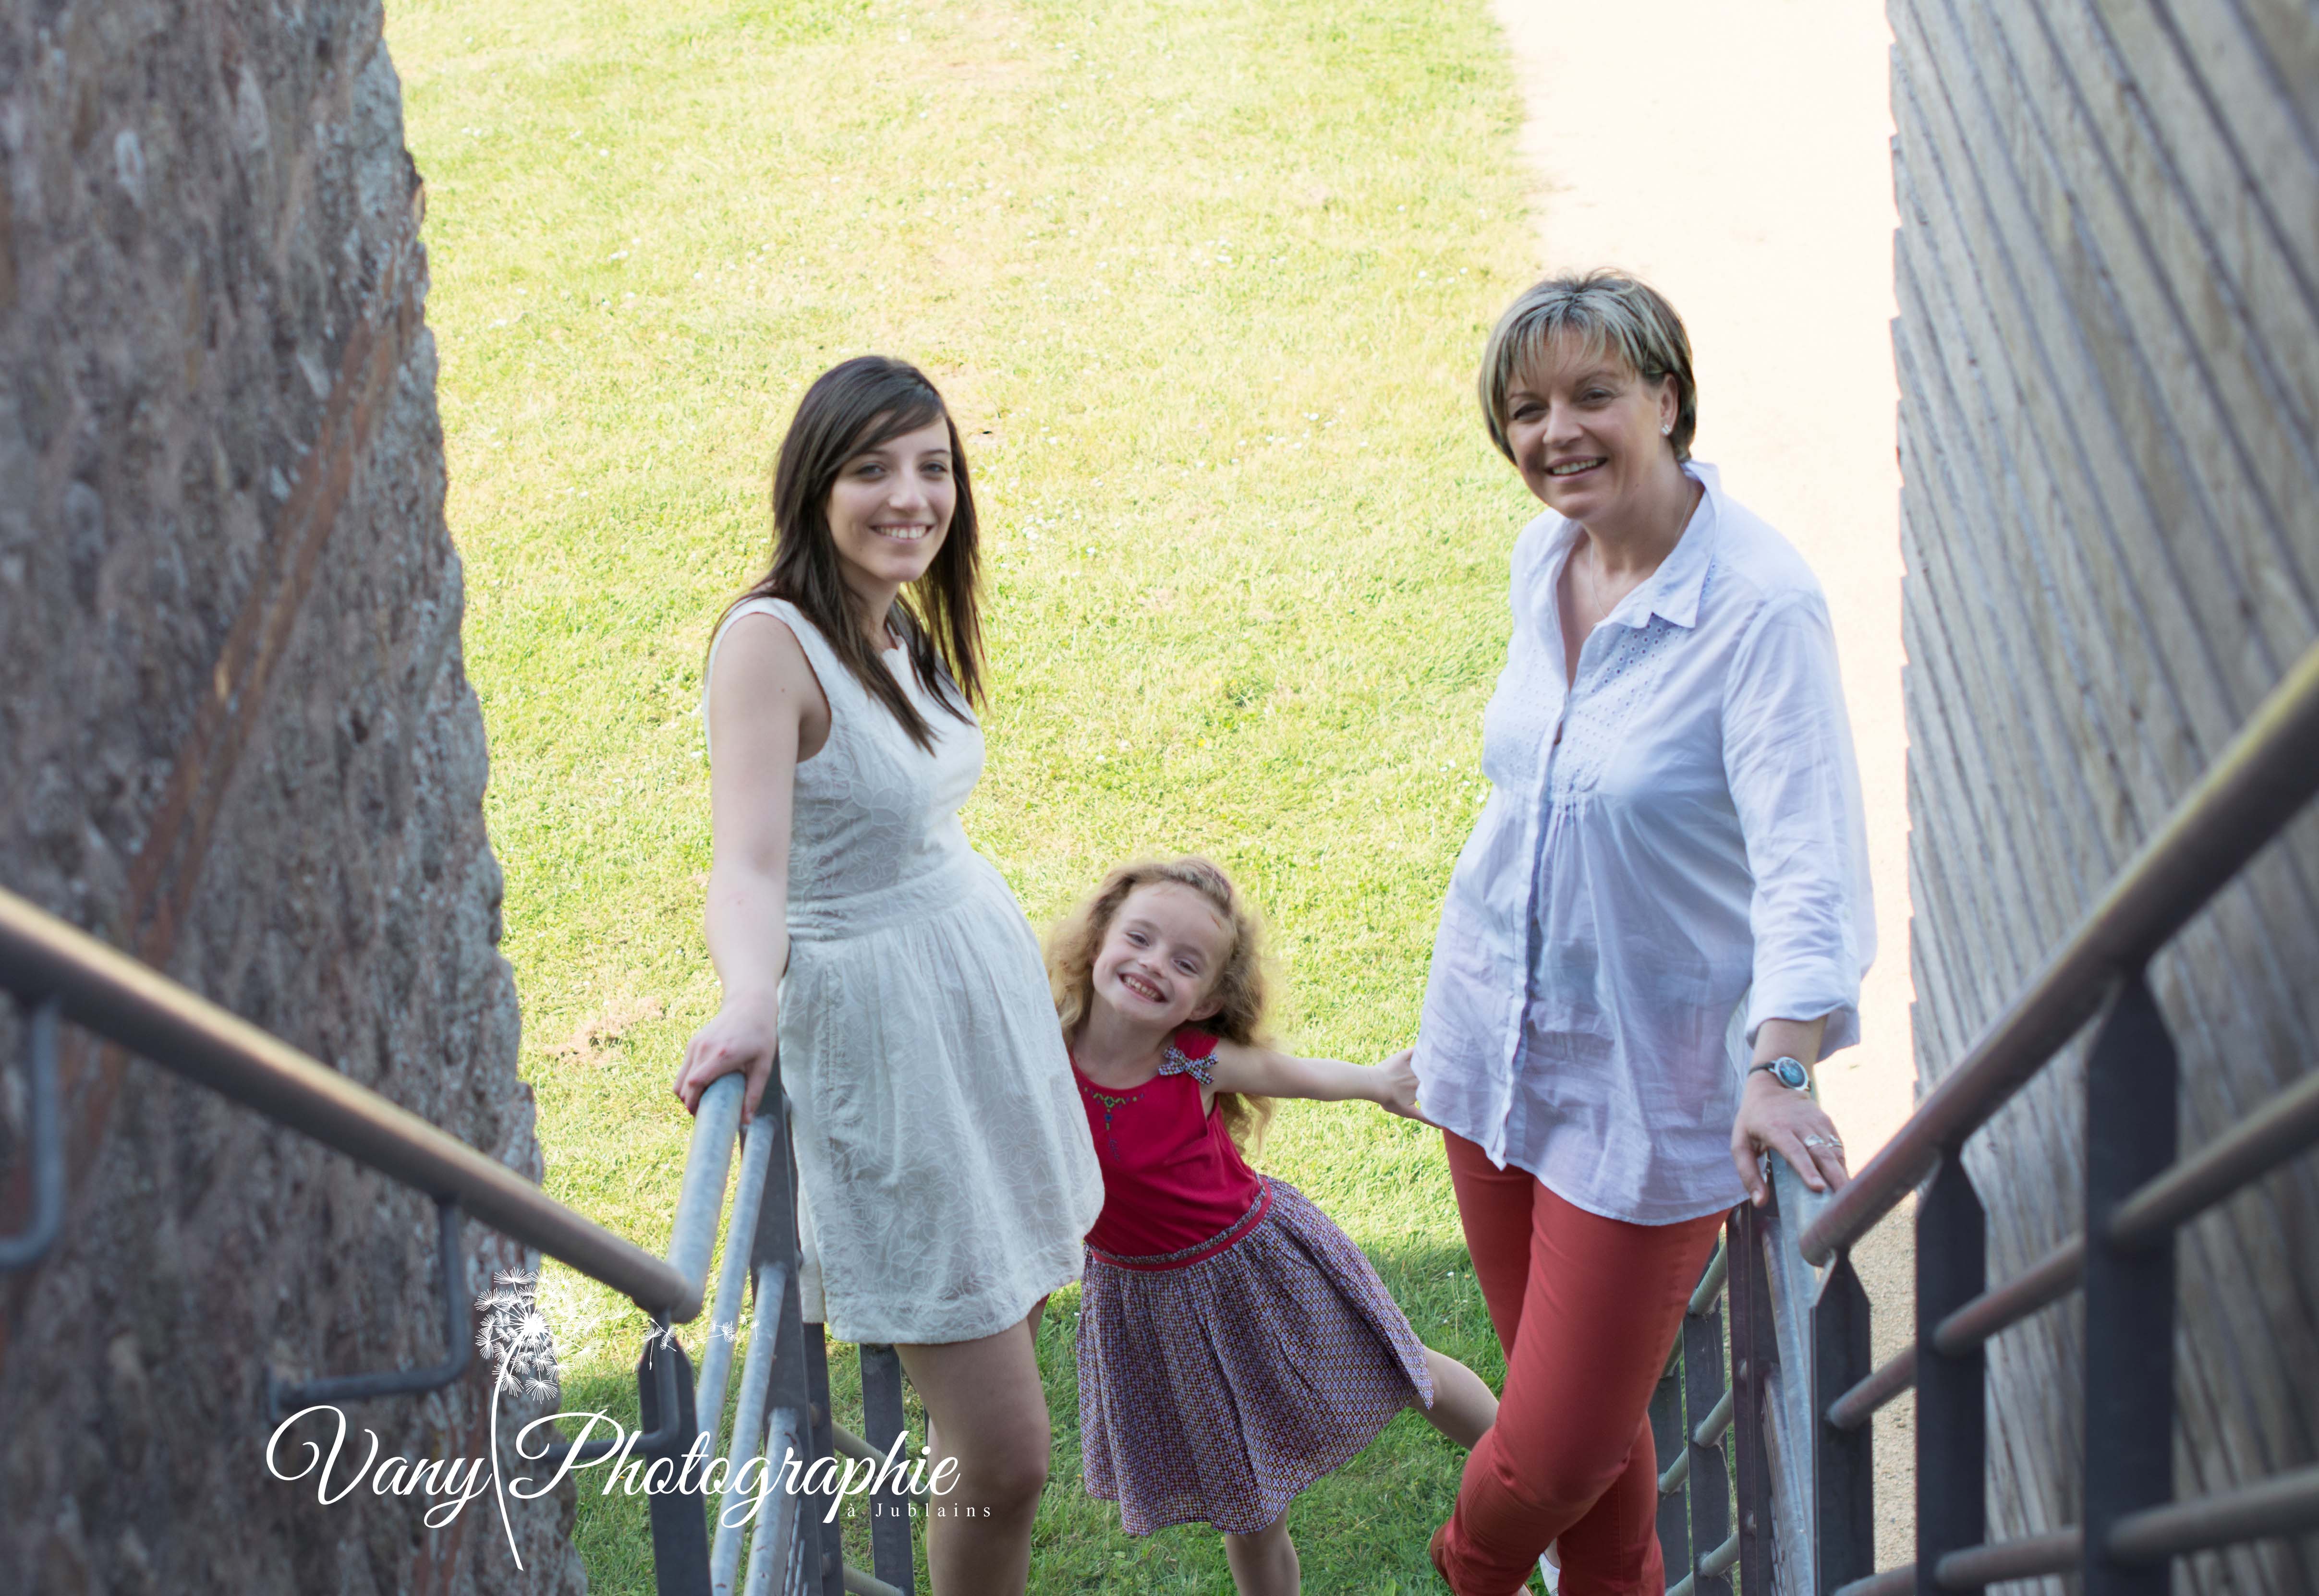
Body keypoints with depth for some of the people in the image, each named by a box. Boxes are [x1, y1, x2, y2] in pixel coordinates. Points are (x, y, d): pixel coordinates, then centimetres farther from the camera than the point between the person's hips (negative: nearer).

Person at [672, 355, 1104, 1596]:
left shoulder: (904, 629, 7)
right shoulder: (768, 640, -19)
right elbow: (749, 861, -30)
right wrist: (748, 1006, -47)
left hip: (986, 985, 8)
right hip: (880, 1032, -8)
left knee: (1007, 1330, 14)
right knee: (1002, 1456, -7)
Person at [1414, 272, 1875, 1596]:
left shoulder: (1762, 605, -21)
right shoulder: (1542, 559, 2)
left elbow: (1809, 858, -28)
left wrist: (1781, 1066, -41)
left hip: (1650, 1078, -6)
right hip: (1497, 1030, 6)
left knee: (1556, 1455, 1)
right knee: (1561, 1397, 14)